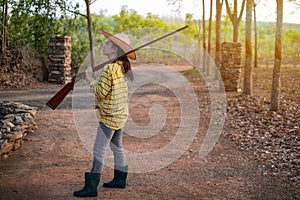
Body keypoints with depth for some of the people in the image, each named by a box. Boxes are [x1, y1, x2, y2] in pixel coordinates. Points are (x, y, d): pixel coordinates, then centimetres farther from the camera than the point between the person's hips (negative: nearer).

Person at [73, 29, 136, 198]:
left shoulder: (110, 68, -21)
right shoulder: (123, 66, 6)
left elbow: (101, 92, -22)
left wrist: (93, 85, -3)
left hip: (109, 117, -9)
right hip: (121, 114, 9)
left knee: (99, 151, -4)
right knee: (117, 147, 20)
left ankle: (91, 187, 0)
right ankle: (120, 179, 32)